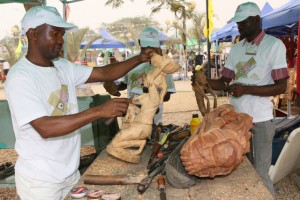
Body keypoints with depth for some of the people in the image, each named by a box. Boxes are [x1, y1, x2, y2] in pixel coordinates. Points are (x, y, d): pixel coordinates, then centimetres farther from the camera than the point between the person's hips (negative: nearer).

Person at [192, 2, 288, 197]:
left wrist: (246, 89, -21)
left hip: (260, 119, -5)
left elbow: (281, 86, -11)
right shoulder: (236, 48, 10)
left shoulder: (274, 45, -6)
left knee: (261, 173, 4)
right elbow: (223, 82, 8)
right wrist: (204, 80, -11)